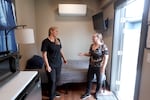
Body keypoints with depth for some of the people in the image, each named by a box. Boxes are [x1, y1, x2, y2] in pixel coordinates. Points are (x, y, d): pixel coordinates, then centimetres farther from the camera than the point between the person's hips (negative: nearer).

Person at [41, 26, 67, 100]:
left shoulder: (58, 40, 4)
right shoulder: (45, 41, -15)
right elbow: (44, 54, -16)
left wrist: (63, 58, 17)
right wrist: (47, 65, -18)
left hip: (58, 63, 6)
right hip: (51, 65, -6)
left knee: (57, 79, 18)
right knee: (52, 81, 4)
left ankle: (54, 92, 42)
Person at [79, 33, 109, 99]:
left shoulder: (103, 46, -19)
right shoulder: (92, 45, 2)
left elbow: (106, 58, -19)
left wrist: (103, 68, -21)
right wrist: (83, 54, -2)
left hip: (99, 67, -6)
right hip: (91, 66, 6)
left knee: (99, 81, 14)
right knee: (89, 79, 15)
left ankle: (96, 93, 39)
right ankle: (87, 93, 34)